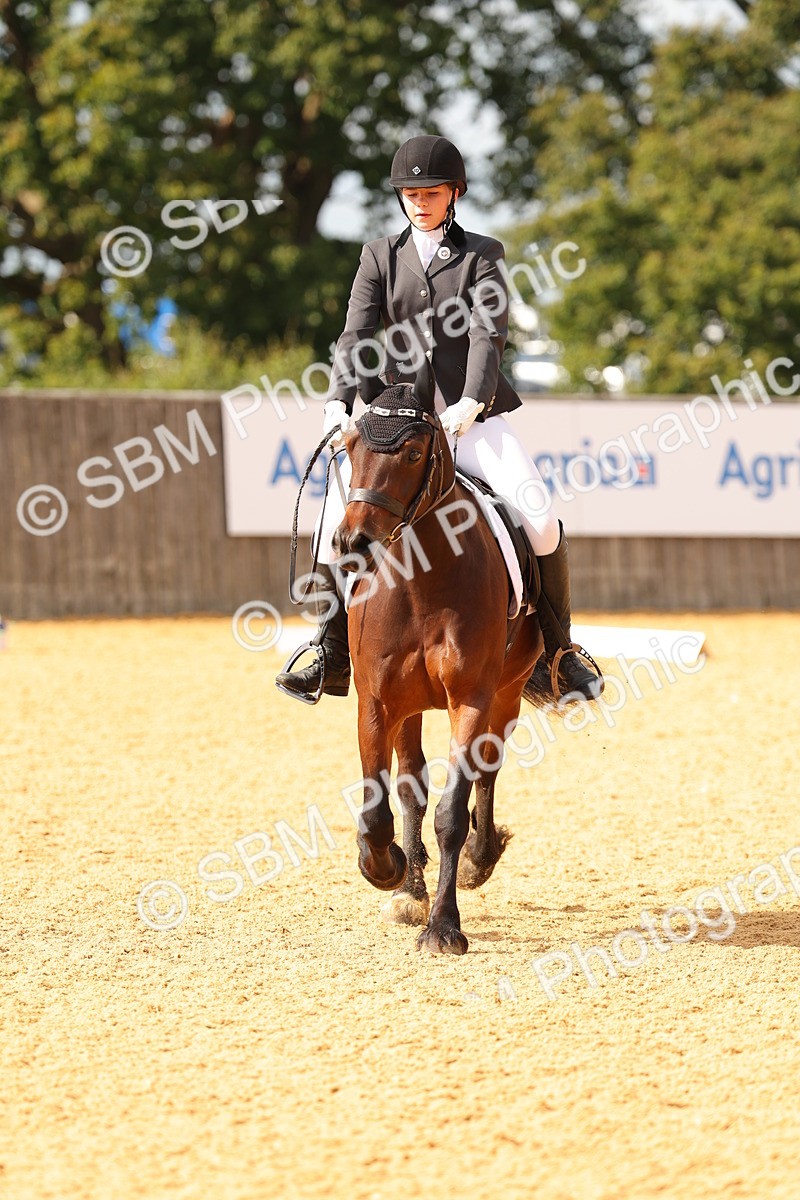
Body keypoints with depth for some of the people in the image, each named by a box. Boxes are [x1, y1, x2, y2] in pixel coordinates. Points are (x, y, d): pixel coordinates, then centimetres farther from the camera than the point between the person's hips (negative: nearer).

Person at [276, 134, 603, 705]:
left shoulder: (483, 255, 2)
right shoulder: (380, 256, 9)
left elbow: (488, 335, -11)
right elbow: (357, 336, -1)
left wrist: (470, 404, -29)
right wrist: (339, 404, -19)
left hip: (474, 416, -2)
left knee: (539, 518, -22)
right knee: (337, 516, -16)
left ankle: (557, 650, -4)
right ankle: (333, 660, -2)